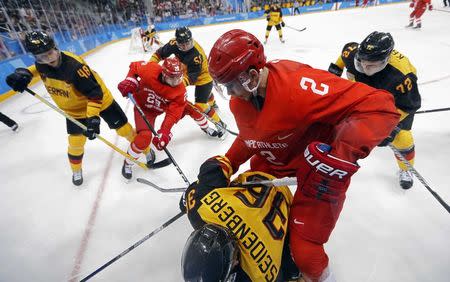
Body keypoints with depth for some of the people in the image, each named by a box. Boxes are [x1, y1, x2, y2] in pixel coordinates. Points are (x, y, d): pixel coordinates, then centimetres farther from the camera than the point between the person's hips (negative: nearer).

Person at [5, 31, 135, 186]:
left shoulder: (74, 65, -31)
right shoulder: (41, 64, -12)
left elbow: (95, 93, -30)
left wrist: (93, 117, -34)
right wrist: (23, 73, -7)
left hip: (100, 100, -5)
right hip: (75, 109, 5)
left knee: (123, 127, -1)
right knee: (76, 142, 8)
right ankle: (76, 170, 35)